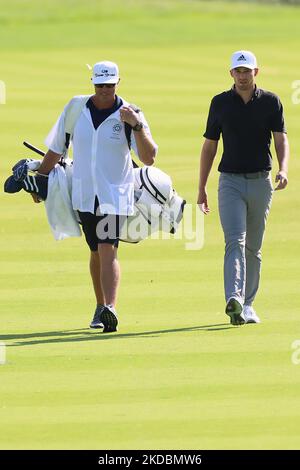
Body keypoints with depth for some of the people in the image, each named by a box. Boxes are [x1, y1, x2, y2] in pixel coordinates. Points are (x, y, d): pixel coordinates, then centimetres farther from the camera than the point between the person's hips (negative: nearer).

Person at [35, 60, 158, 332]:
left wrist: (137, 126, -28)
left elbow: (149, 158, -15)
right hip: (84, 195, 3)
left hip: (115, 195, -3)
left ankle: (110, 309, -28)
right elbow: (56, 149, 15)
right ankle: (101, 307, 25)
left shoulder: (130, 114, -6)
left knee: (108, 251, -17)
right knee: (97, 252, 11)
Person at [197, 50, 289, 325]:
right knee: (235, 241, -17)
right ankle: (234, 301, -32)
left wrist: (283, 169, -25)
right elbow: (209, 146, 9)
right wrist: (201, 188, 7)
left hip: (261, 182, 1)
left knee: (254, 248, 9)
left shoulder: (271, 102, 3)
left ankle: (247, 305, 18)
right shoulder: (220, 103, 3)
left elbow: (281, 139, -5)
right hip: (231, 181, -1)